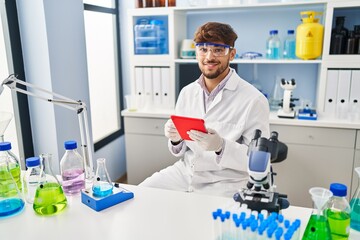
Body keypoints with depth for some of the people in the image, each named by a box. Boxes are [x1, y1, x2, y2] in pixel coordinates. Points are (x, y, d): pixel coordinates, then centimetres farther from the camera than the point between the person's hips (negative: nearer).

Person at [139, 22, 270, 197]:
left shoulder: (254, 100, -14)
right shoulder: (187, 92, 5)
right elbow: (180, 150, 11)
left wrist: (221, 146, -30)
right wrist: (175, 139, -13)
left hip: (226, 181, -4)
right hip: (185, 171, 5)